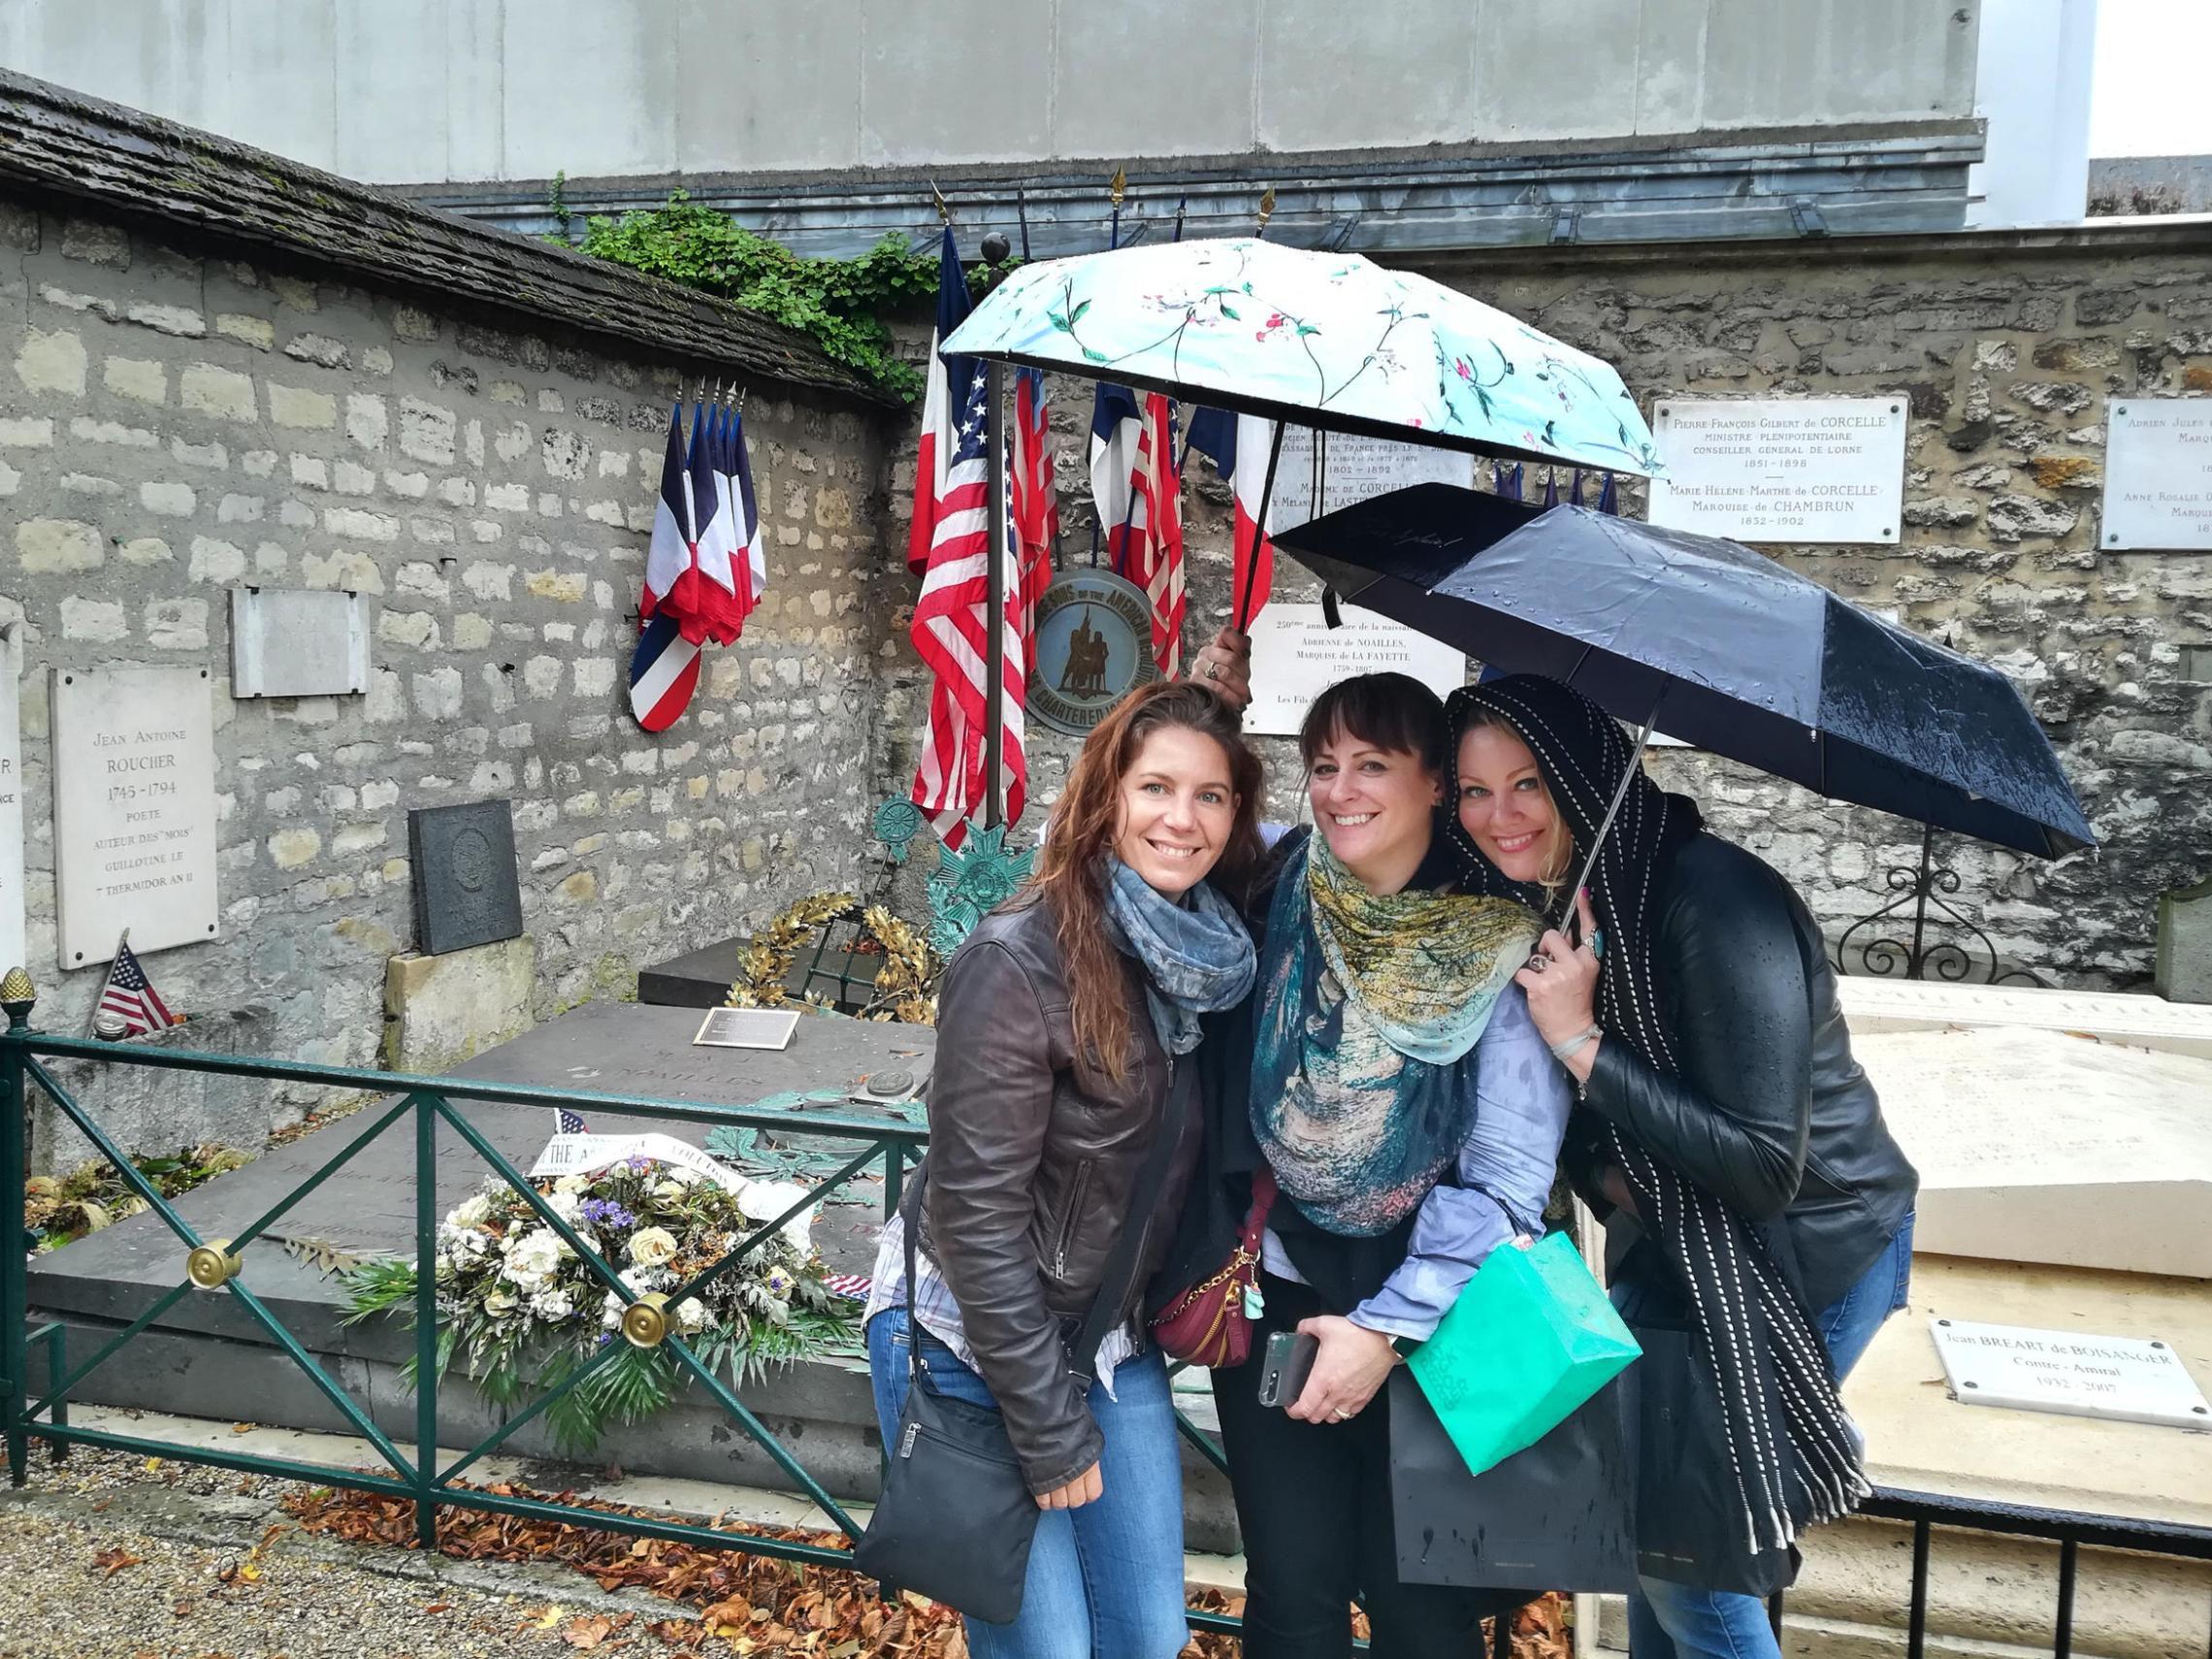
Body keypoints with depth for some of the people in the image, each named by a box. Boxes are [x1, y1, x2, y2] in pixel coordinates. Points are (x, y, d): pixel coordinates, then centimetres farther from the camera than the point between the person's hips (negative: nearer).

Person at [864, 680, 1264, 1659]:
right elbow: (978, 1212, -21)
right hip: (978, 1348, -6)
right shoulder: (1019, 962, -24)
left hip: (1113, 1344, 6)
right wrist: (1049, 1428, -17)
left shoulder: (1215, 952, -6)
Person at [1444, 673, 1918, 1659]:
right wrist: (1604, 1173, -11)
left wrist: (1583, 1042, -31)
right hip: (1677, 1235, 7)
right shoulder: (1533, 906, -5)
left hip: (1805, 1251, -7)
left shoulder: (1713, 901, -29)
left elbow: (1765, 1167, -30)